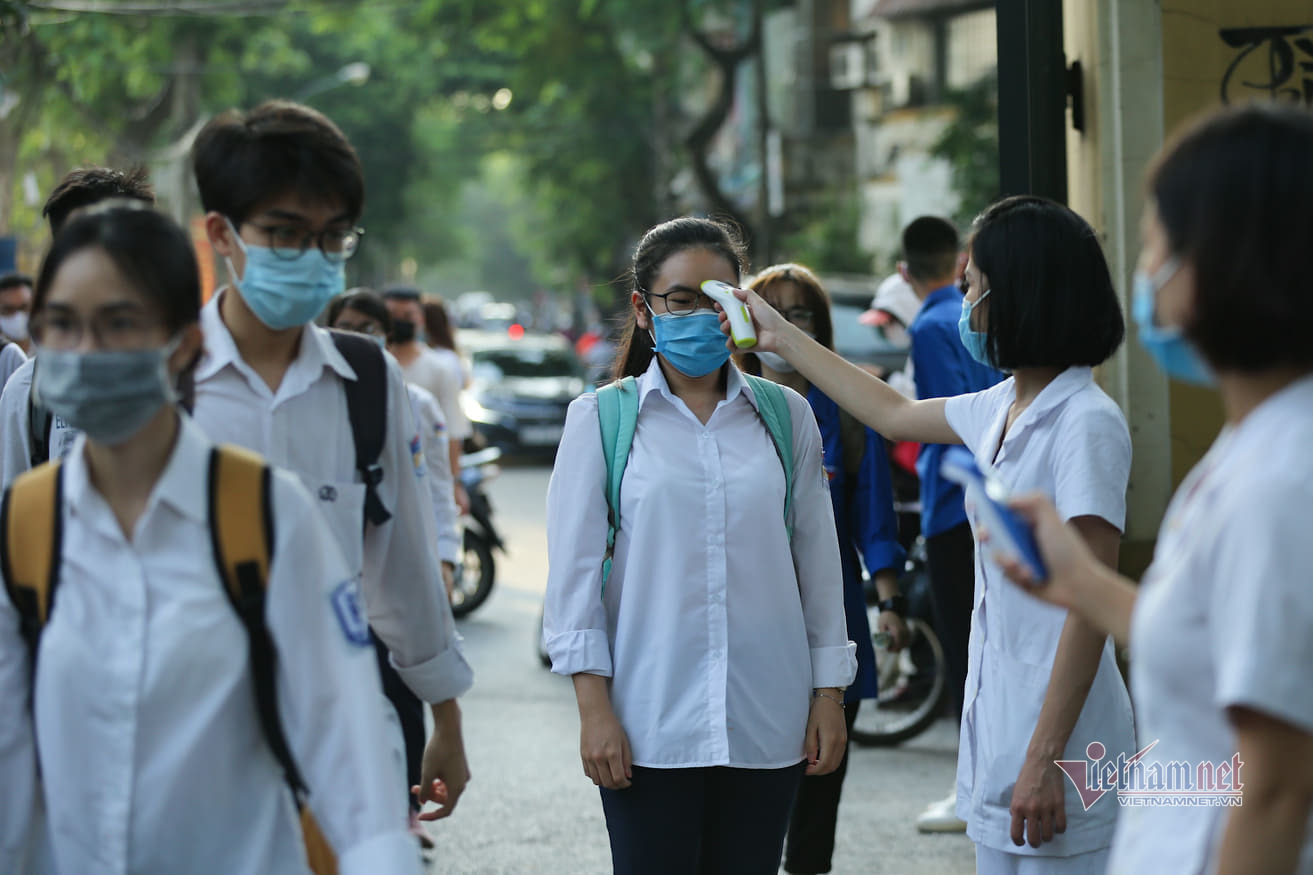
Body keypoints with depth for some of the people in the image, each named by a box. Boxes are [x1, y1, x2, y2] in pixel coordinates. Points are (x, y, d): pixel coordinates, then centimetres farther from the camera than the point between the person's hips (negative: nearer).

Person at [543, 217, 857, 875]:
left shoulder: (786, 415, 9)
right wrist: (593, 707, -6)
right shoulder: (600, 419, 3)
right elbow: (574, 569, 0)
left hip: (766, 721, 2)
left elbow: (818, 561, 11)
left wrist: (829, 696, 8)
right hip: (649, 720, -2)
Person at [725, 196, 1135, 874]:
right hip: (997, 721, 9)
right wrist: (781, 338, 36)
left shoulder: (1086, 423, -16)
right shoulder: (1003, 409, 11)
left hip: (1054, 733, -9)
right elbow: (895, 415, 31)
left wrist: (1044, 761, -22)